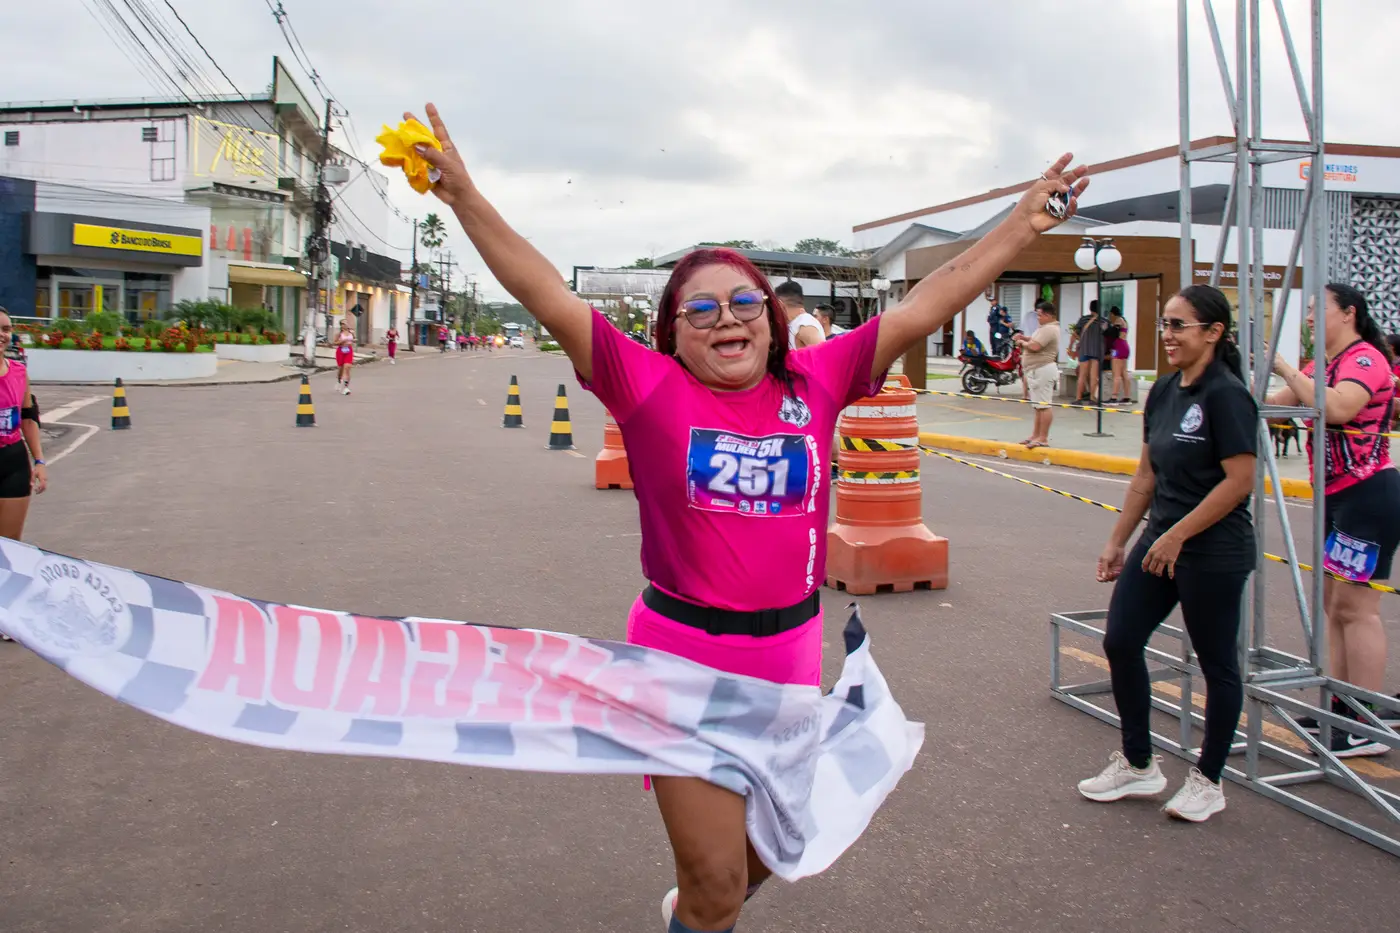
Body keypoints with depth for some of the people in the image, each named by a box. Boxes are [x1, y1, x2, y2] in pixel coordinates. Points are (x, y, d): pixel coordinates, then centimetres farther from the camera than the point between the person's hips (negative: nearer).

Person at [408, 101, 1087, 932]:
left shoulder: (816, 382, -2)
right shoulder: (648, 386, -9)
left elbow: (925, 307, 1)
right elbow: (552, 300, -13)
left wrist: (1025, 225, 2)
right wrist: (465, 197, -18)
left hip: (791, 657, 4)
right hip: (684, 657, -4)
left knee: (773, 848, 26)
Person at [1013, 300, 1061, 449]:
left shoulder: (1049, 329, -17)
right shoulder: (1045, 328, 19)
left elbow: (1034, 346, -26)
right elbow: (1036, 340, 27)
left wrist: (1022, 342, -8)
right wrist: (1024, 337, 9)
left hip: (1042, 371, -12)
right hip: (1037, 371, 12)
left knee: (1043, 405, -10)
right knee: (1038, 406, 16)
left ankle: (1043, 438, -10)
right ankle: (1035, 435, 23)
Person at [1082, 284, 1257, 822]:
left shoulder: (1226, 395, -15)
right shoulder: (1164, 392, 8)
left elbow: (1239, 481, -20)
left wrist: (1177, 536, -19)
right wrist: (1117, 542, 13)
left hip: (1213, 552, -8)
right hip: (1160, 541, 8)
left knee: (1217, 664, 7)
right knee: (1120, 641, 6)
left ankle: (1208, 782, 23)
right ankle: (1138, 765, 23)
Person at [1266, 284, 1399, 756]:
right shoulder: (1325, 365, 16)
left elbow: (1338, 407, -33)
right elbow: (1273, 404, 11)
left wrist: (1285, 368, -26)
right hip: (1338, 496, 10)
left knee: (1355, 607, -9)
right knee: (1335, 603, 13)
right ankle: (1342, 707, 22)